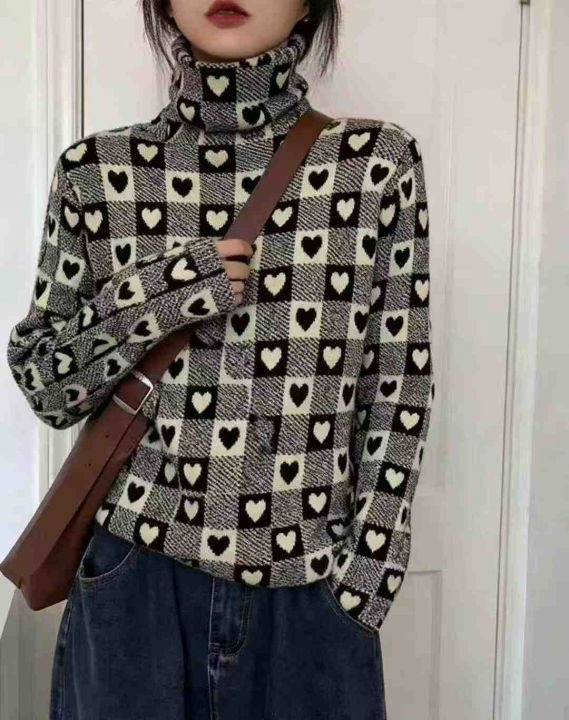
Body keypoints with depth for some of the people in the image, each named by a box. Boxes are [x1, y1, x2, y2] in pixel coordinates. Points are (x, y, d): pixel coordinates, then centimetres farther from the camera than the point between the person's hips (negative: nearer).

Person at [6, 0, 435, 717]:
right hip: (135, 575, 1)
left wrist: (362, 584, -4)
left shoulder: (379, 162, -6)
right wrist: (146, 301, -16)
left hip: (315, 587, 0)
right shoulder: (96, 170, -3)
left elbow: (398, 392, -3)